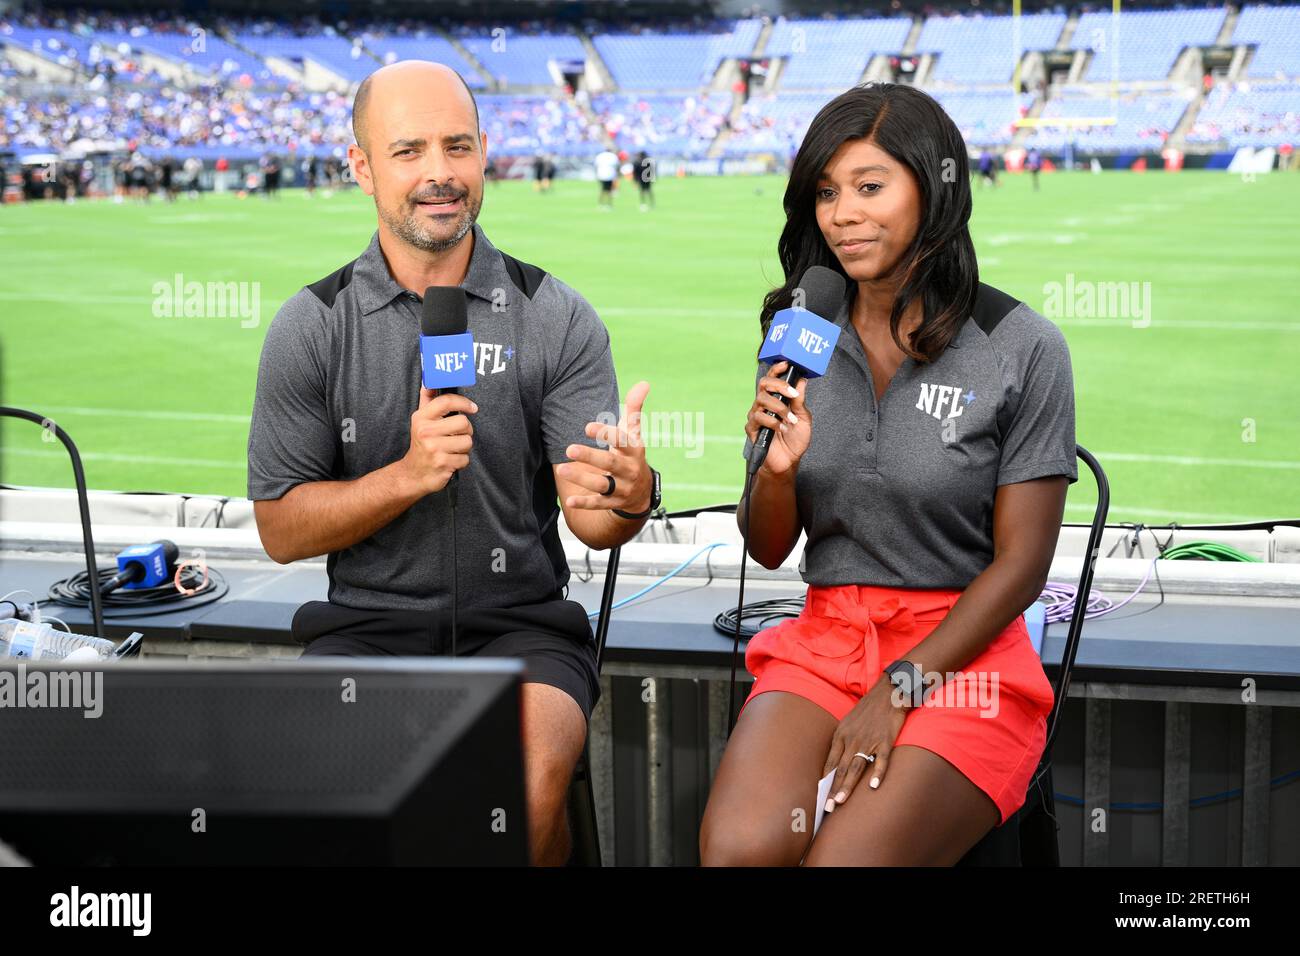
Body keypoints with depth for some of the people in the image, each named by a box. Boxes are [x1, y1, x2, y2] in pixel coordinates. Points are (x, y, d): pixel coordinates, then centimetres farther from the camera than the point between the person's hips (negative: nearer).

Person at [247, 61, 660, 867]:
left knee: (528, 786, -30)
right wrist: (410, 474, -15)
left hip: (519, 620, 0)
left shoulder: (558, 320, 0)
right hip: (367, 624, 1)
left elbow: (592, 523, -5)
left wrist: (629, 495, -31)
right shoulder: (311, 328, 2)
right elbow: (281, 530, 2)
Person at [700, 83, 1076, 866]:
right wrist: (777, 469, -12)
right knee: (739, 846, -25)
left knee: (844, 859, -27)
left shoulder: (1024, 349, -6)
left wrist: (900, 686, -12)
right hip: (823, 639, 3)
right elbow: (768, 551, 10)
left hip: (964, 649, -3)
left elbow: (1022, 562, -5)